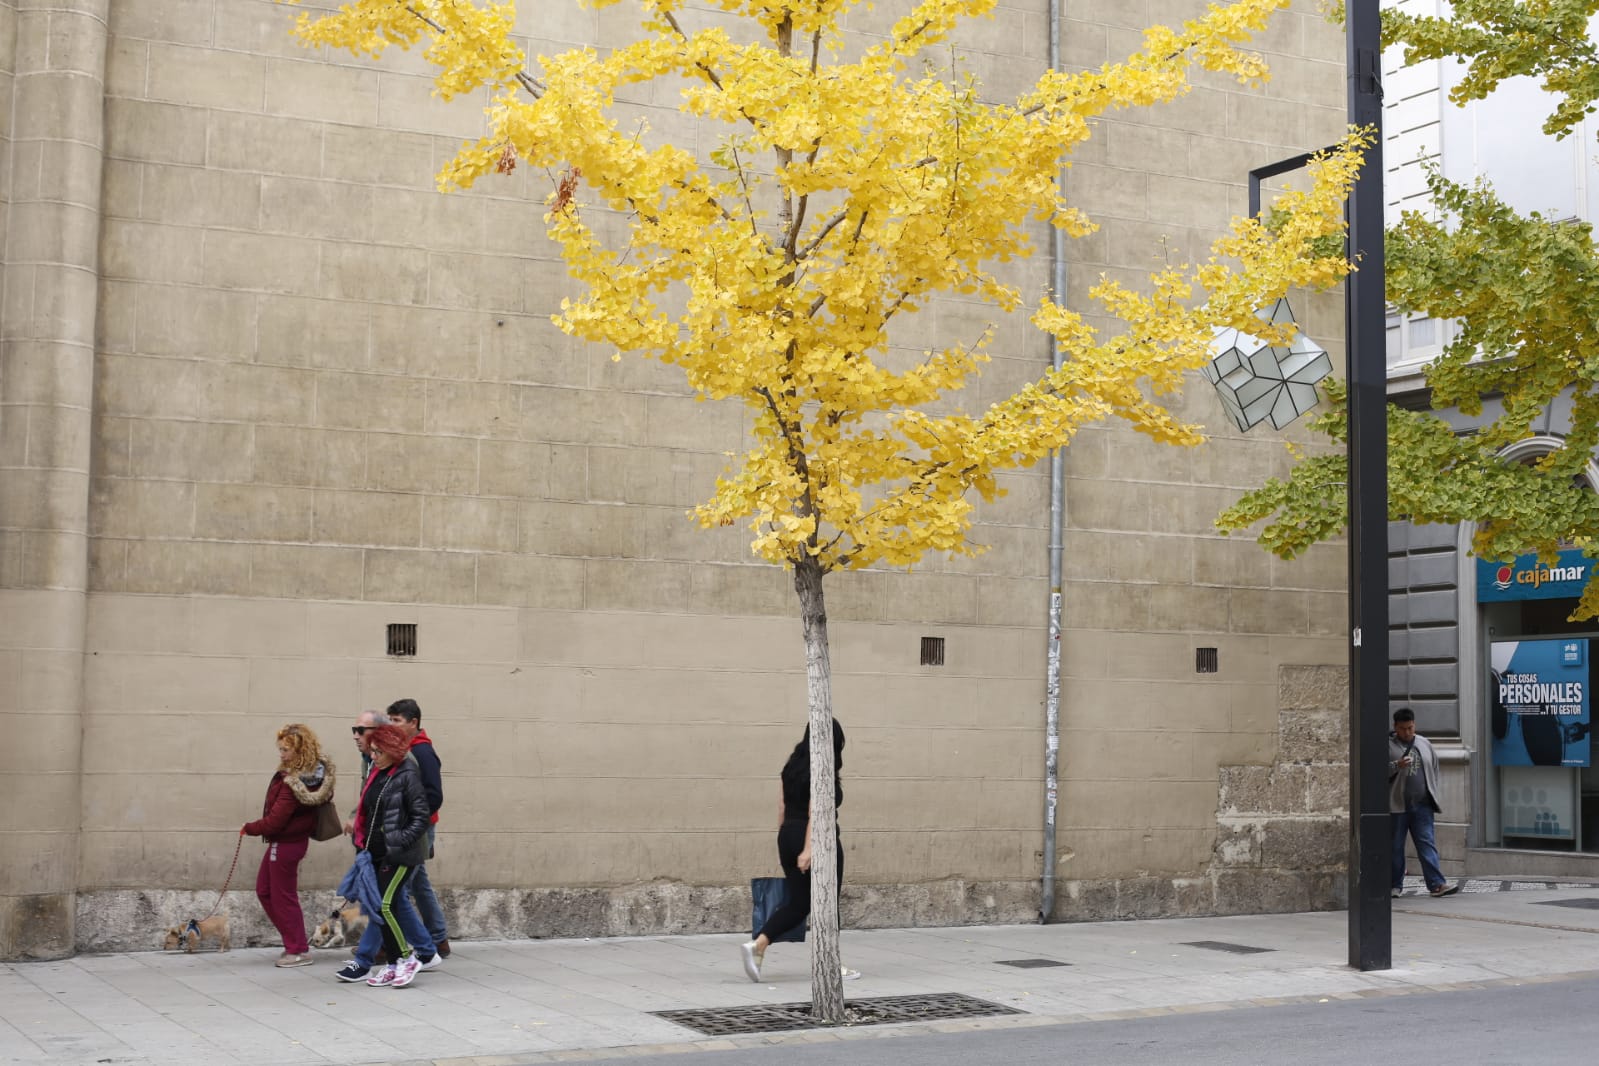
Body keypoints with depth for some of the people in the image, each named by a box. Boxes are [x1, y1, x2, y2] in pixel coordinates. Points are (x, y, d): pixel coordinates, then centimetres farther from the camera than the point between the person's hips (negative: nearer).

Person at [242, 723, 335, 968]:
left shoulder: (293, 783, -26)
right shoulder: (318, 773, 0)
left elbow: (275, 820, -22)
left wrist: (249, 828, -4)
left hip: (286, 843, -10)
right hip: (294, 838, 10)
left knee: (283, 896, 4)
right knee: (264, 890, 19)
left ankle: (298, 950, 15)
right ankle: (295, 942, 25)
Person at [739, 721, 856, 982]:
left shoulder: (792, 766, 11)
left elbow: (782, 809, 14)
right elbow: (814, 812, -20)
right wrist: (809, 849, -23)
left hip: (788, 837, 7)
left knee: (797, 903, 10)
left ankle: (757, 945, -7)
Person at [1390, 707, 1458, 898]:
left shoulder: (1424, 744, 14)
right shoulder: (1387, 745, 0)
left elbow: (1434, 770, 21)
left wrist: (1432, 794, 14)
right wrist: (1396, 766, -20)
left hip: (1422, 805, 3)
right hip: (1396, 805, -3)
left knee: (1427, 844, -4)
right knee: (1395, 846, 3)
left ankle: (1436, 884, -9)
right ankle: (1395, 886, 11)